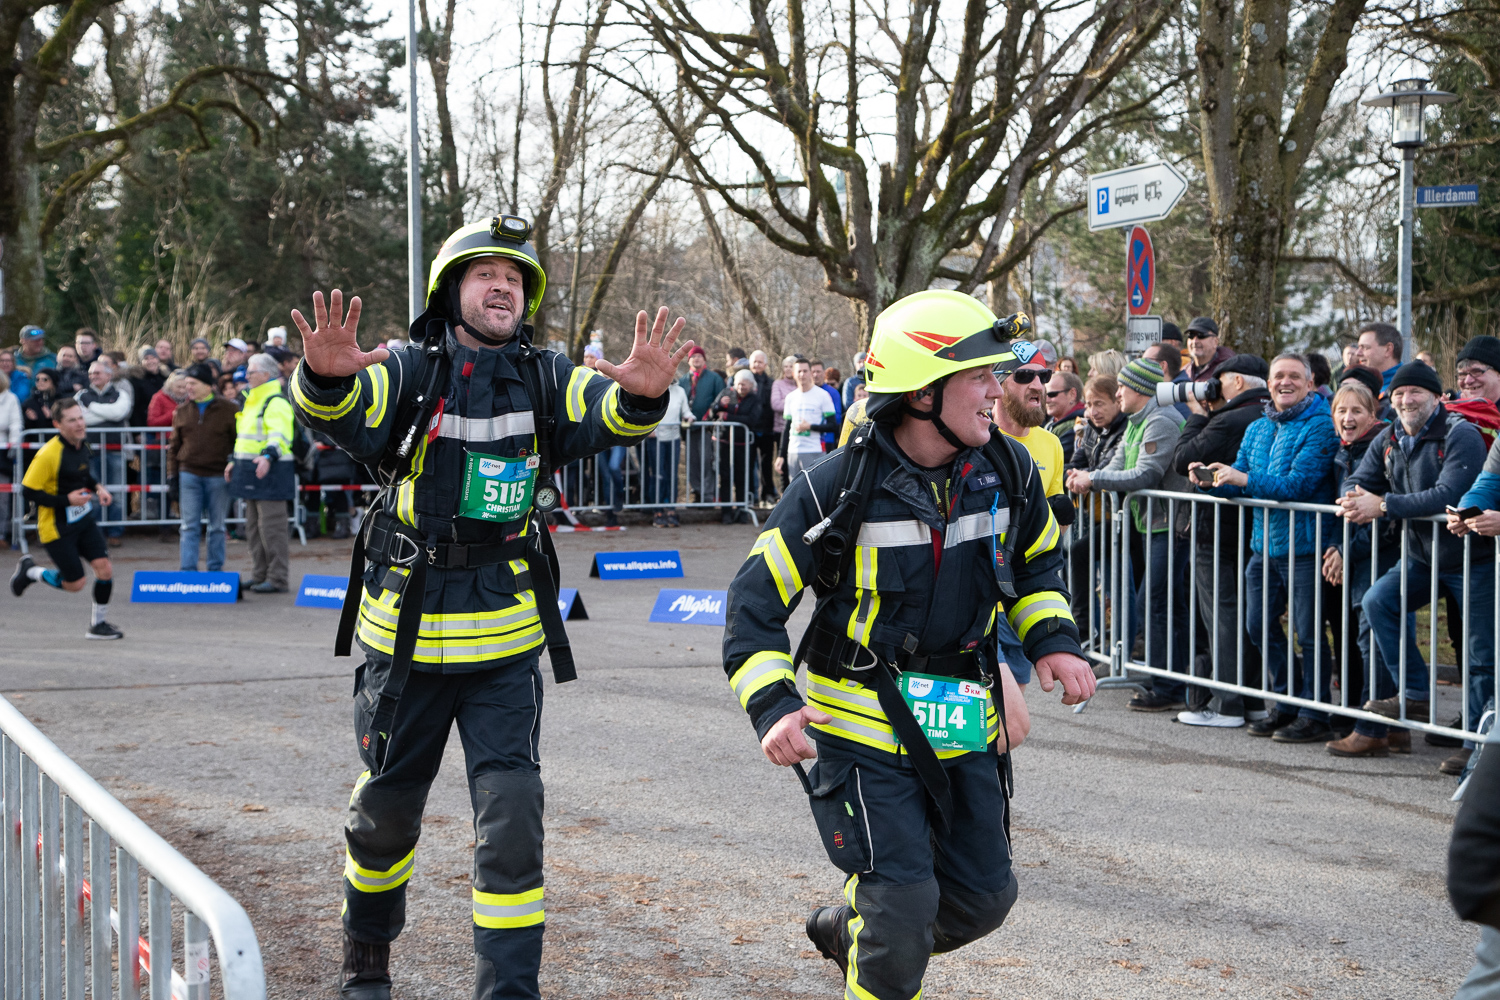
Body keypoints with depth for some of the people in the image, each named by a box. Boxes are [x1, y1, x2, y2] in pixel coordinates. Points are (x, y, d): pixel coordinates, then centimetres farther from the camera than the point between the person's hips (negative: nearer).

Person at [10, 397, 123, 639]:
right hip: (56, 527, -6)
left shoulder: (82, 441, 0)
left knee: (104, 569, -6)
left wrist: (97, 488, 1)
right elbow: (28, 491, -21)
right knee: (75, 584, 1)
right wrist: (67, 500, -25)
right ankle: (29, 571, 28)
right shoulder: (48, 454, -25)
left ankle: (98, 624, 14)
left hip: (84, 519, 7)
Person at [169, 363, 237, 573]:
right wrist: (172, 474, 7)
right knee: (189, 526, -2)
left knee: (217, 526, 7)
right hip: (189, 475, 2)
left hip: (218, 475, -2)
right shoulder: (182, 411, 7)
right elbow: (174, 445, 12)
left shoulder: (227, 410, -2)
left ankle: (216, 569, 17)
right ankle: (188, 570, -2)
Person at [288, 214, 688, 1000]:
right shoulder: (412, 372, -7)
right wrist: (326, 377, -47)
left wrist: (640, 394, -40)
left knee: (512, 816, -8)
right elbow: (341, 412, -24)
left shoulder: (542, 379, 0)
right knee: (386, 808, 14)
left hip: (505, 644, 1)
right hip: (406, 637, 0)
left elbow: (605, 413, -17)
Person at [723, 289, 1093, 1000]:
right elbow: (755, 602, -14)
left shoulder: (1006, 472, -4)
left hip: (963, 721, 6)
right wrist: (773, 706, -27)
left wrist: (1052, 642, 2)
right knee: (903, 902, -11)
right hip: (865, 724, -5)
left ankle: (845, 930, 38)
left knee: (982, 897, 11)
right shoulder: (839, 487, -19)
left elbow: (1036, 561, 17)